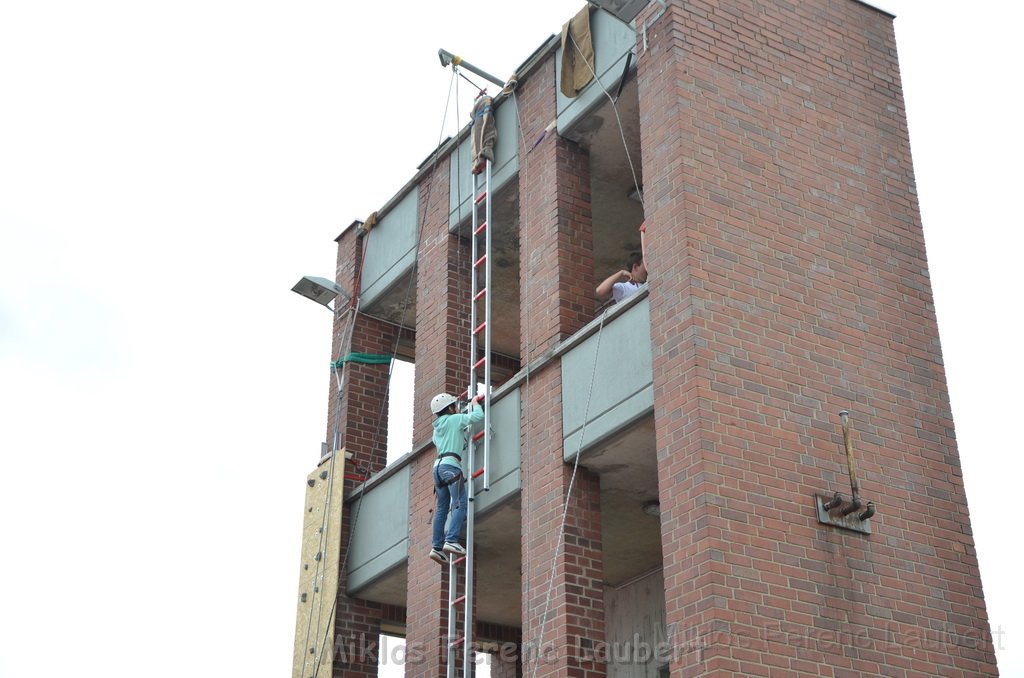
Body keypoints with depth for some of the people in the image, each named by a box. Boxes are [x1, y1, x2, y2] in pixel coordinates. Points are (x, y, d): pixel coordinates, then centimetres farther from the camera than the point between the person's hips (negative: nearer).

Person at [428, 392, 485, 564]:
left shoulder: (438, 427, 25)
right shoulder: (454, 419, 2)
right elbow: (478, 416, -4)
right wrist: (475, 403, 16)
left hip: (438, 465, 8)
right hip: (451, 465, -8)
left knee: (442, 509, 4)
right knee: (460, 504, -15)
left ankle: (436, 546, -3)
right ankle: (451, 540, -29)